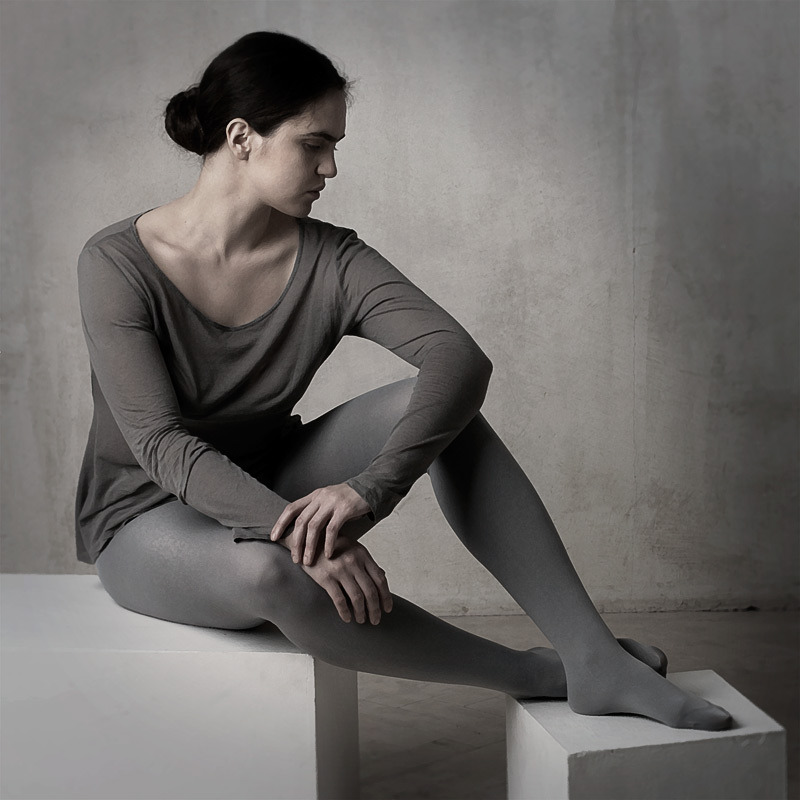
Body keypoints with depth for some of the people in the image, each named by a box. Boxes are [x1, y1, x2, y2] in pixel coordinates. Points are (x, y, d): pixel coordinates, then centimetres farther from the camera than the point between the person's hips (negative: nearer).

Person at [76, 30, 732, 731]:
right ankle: (536, 675, -20)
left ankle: (593, 655, -24)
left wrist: (373, 485, -43)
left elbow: (462, 356, -25)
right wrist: (297, 528, -40)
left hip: (270, 484, 4)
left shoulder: (327, 261, -11)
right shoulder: (118, 265, -18)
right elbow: (162, 447, -26)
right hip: (148, 517, -3)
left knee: (438, 403, -23)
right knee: (274, 573, -40)